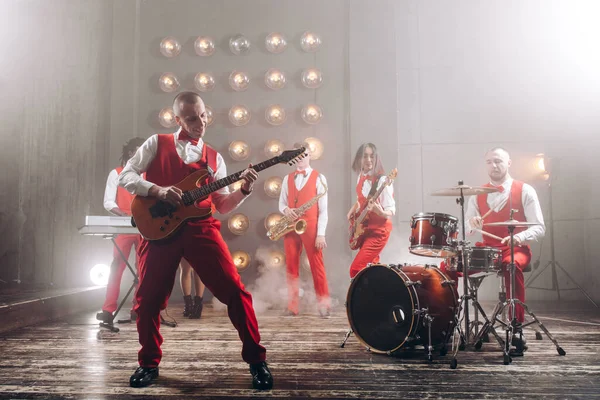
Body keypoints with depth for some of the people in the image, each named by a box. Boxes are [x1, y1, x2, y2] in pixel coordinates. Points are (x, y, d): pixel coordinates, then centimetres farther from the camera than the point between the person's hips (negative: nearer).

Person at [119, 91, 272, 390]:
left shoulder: (213, 158, 14)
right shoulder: (157, 144, 9)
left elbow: (222, 205, 12)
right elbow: (125, 176, 3)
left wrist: (244, 190, -7)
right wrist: (158, 191, -12)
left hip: (201, 228, 1)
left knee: (234, 290, -9)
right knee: (148, 299, 3)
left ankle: (256, 360, 5)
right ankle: (149, 363, 26)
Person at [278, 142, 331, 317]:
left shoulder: (318, 178, 3)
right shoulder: (287, 179, 15)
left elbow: (323, 209, -2)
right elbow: (281, 203, 16)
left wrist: (321, 233, -10)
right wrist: (286, 209, -9)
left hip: (311, 227, -4)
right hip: (291, 227, 4)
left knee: (317, 265, -4)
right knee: (291, 266, 5)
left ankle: (324, 304, 3)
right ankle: (292, 305, 11)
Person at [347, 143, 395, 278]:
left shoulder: (382, 180, -17)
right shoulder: (361, 177, 6)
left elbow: (391, 210, -19)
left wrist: (381, 212, -39)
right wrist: (352, 211, 5)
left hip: (378, 231, -8)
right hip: (363, 229, 8)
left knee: (356, 269, -15)